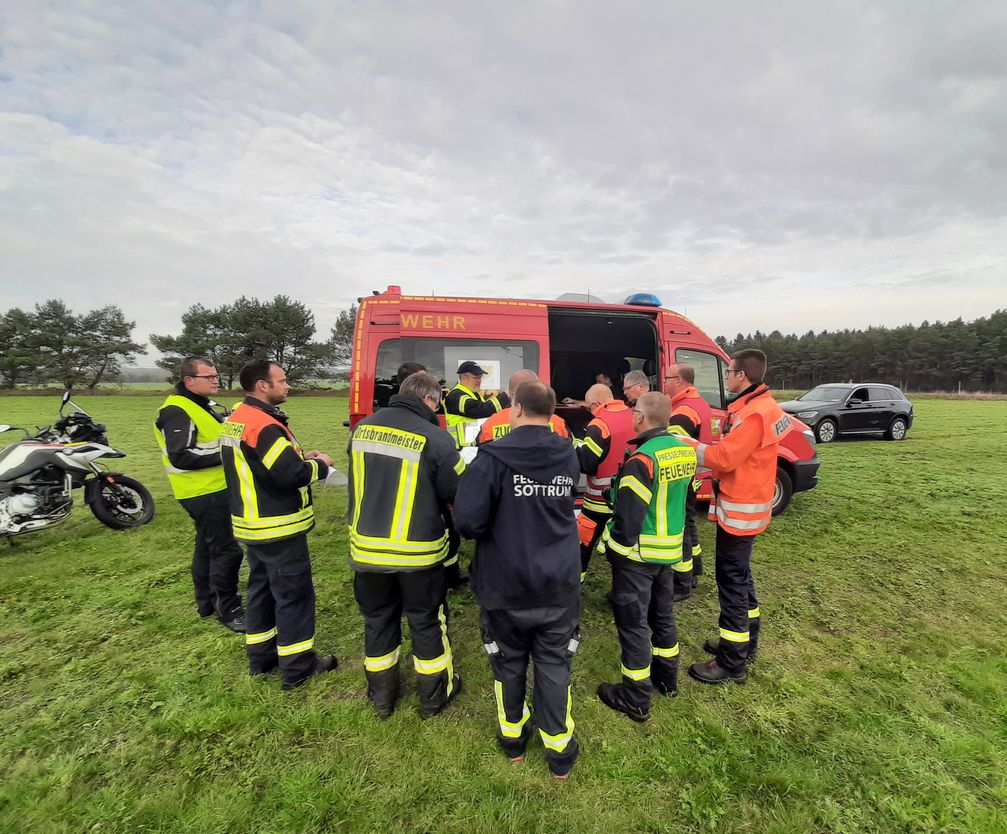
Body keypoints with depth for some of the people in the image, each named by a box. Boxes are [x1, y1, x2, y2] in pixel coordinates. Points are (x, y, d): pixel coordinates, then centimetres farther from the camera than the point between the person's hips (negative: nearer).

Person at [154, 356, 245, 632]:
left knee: (208, 547, 19)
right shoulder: (176, 412, -18)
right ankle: (227, 609, 9)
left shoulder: (206, 405, 13)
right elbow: (181, 457, -25)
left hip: (216, 488, 10)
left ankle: (207, 602, 34)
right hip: (204, 493, -10)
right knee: (226, 549, -5)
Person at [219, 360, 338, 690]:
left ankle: (261, 656, 35)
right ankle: (296, 666, 15)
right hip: (278, 528, -10)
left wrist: (300, 457, 5)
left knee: (262, 589, 21)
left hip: (252, 524, 10)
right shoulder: (264, 426, -24)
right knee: (294, 594, 3)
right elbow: (292, 475, -28)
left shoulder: (235, 420, 9)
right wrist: (319, 465, -10)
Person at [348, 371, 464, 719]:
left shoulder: (362, 428, -2)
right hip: (418, 552, -4)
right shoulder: (435, 438, -18)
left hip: (366, 548, 4)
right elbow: (459, 493, -12)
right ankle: (434, 695, 36)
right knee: (426, 621, 17)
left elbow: (360, 481, 10)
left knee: (378, 619, 22)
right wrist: (432, 498, 9)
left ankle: (381, 696, 40)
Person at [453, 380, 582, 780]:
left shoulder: (494, 457, -19)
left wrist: (496, 528, -1)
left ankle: (512, 737, 40)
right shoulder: (569, 456, -3)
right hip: (559, 585, 3)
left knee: (509, 663, 20)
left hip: (505, 585, -2)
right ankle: (559, 749, 32)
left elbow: (468, 521, -22)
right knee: (554, 666, 17)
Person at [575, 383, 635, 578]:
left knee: (582, 543, 8)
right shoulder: (634, 417, 1)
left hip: (602, 500, -6)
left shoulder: (600, 425, -20)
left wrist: (577, 444, -3)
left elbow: (585, 463, -20)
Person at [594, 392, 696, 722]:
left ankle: (635, 698, 21)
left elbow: (628, 516, -25)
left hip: (637, 555, -8)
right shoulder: (685, 450, -1)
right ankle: (667, 676, 43)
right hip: (670, 550, 8)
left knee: (633, 622, 7)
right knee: (662, 614, 24)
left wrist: (619, 546, -9)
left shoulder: (642, 459, -26)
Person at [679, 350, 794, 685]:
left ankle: (733, 663, 13)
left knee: (732, 581, 0)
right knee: (740, 575, 21)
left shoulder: (752, 414, -22)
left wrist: (685, 442, -13)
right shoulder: (762, 406, 10)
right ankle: (746, 642, 38)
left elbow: (724, 458, -23)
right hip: (748, 505, 10)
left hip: (739, 510, -10)